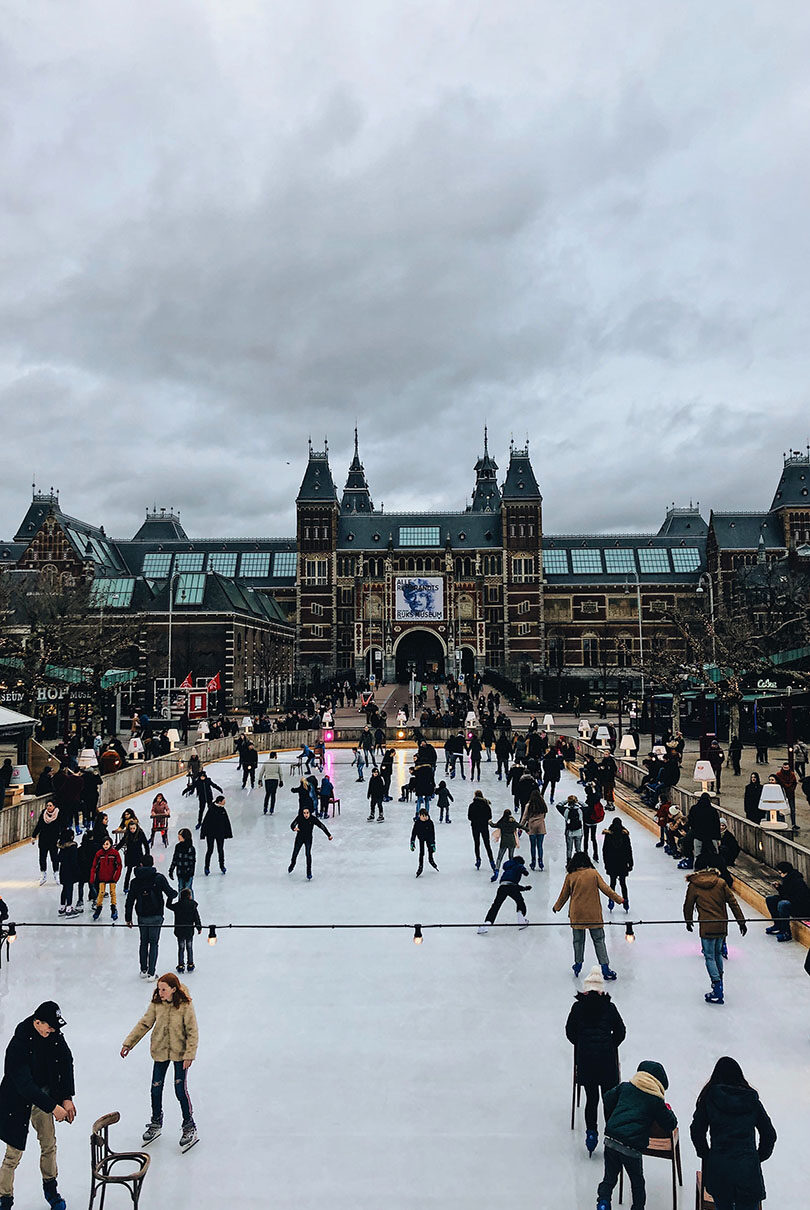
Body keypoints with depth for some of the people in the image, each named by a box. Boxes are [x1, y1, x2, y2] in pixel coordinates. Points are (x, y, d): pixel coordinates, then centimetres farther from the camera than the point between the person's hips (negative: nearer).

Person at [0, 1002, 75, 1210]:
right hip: (18, 1102, -5)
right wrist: (53, 1107, -25)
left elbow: (66, 1063, -1)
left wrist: (67, 1098, -6)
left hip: (43, 1095, 6)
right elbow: (25, 1085, -28)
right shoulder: (18, 1046, -30)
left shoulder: (54, 1035, -11)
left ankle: (50, 1189, 33)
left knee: (49, 1144, 13)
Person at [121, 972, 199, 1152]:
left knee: (180, 1090, -4)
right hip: (160, 1051, 4)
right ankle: (156, 1123, 35)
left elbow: (193, 1032, -15)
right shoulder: (156, 1004, -9)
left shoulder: (185, 1006, -20)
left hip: (180, 1053, -4)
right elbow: (144, 1024, 2)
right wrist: (128, 1043, 1)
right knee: (156, 1088, 10)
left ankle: (189, 1127, 15)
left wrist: (189, 1055, -18)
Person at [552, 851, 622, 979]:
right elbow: (605, 889, -5)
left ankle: (578, 965, 26)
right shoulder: (593, 873, -6)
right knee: (599, 940, 7)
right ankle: (605, 968, 5)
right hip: (593, 914, -1)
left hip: (576, 914, 1)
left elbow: (564, 895, 5)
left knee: (578, 940, 16)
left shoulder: (570, 876, -3)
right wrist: (619, 900, 5)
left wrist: (556, 907, 21)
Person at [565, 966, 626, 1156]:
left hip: (584, 1057, 1)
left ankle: (591, 1133, 8)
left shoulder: (578, 1007, 0)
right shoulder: (609, 1007, -1)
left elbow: (570, 1032, 7)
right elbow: (620, 1032, 6)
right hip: (607, 1058, -1)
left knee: (591, 1098, 10)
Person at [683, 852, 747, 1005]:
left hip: (707, 927, -4)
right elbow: (732, 902, 2)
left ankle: (717, 991, -8)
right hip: (722, 926, 4)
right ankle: (719, 982, 32)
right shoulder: (721, 882, 1)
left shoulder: (693, 884, -5)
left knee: (709, 957, 0)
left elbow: (688, 905, 3)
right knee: (717, 953, 21)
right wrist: (741, 921, 10)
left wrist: (688, 921, 21)